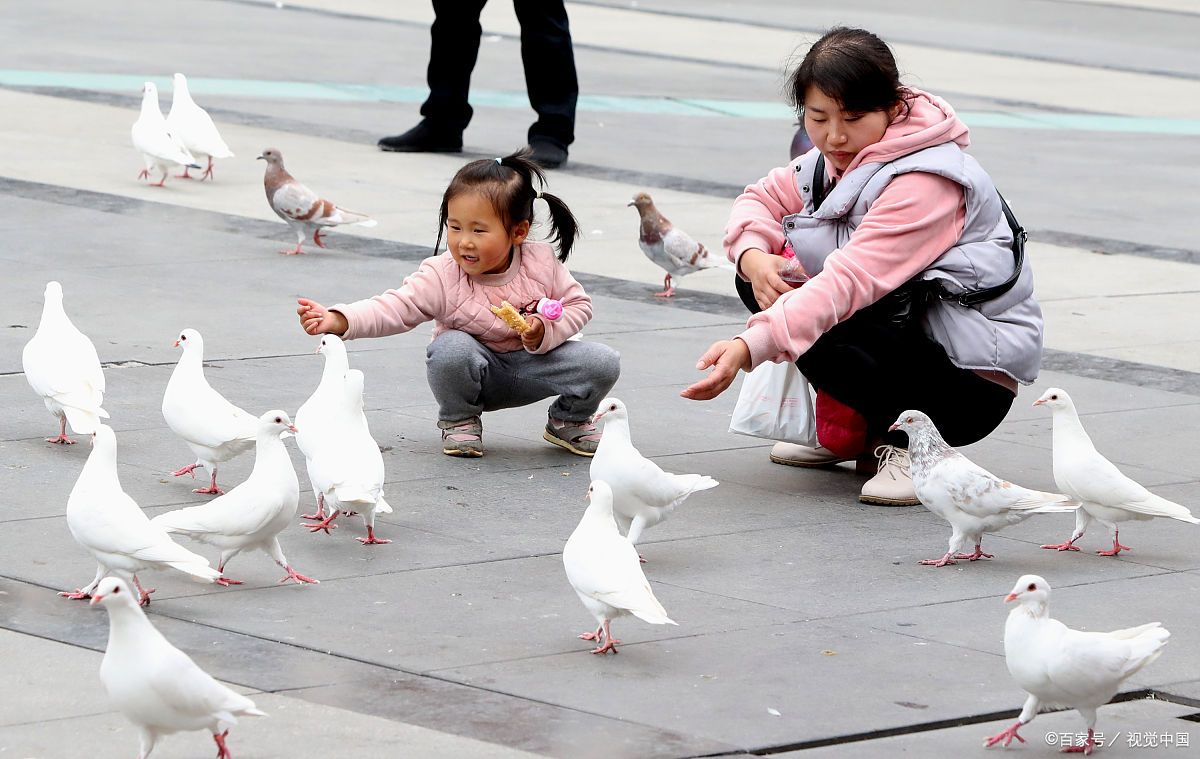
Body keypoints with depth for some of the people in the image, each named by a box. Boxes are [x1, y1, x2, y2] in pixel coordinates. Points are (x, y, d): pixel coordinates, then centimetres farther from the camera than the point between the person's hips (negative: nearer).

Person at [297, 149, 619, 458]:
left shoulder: (542, 263, -15)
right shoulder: (441, 277, -22)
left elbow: (578, 304, -3)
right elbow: (393, 308, -30)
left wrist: (545, 332, -23)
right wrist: (337, 321, -46)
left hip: (532, 363, 2)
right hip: (474, 372, -2)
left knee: (603, 363, -17)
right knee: (450, 349, -37)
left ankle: (569, 422, 15)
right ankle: (459, 422, -6)